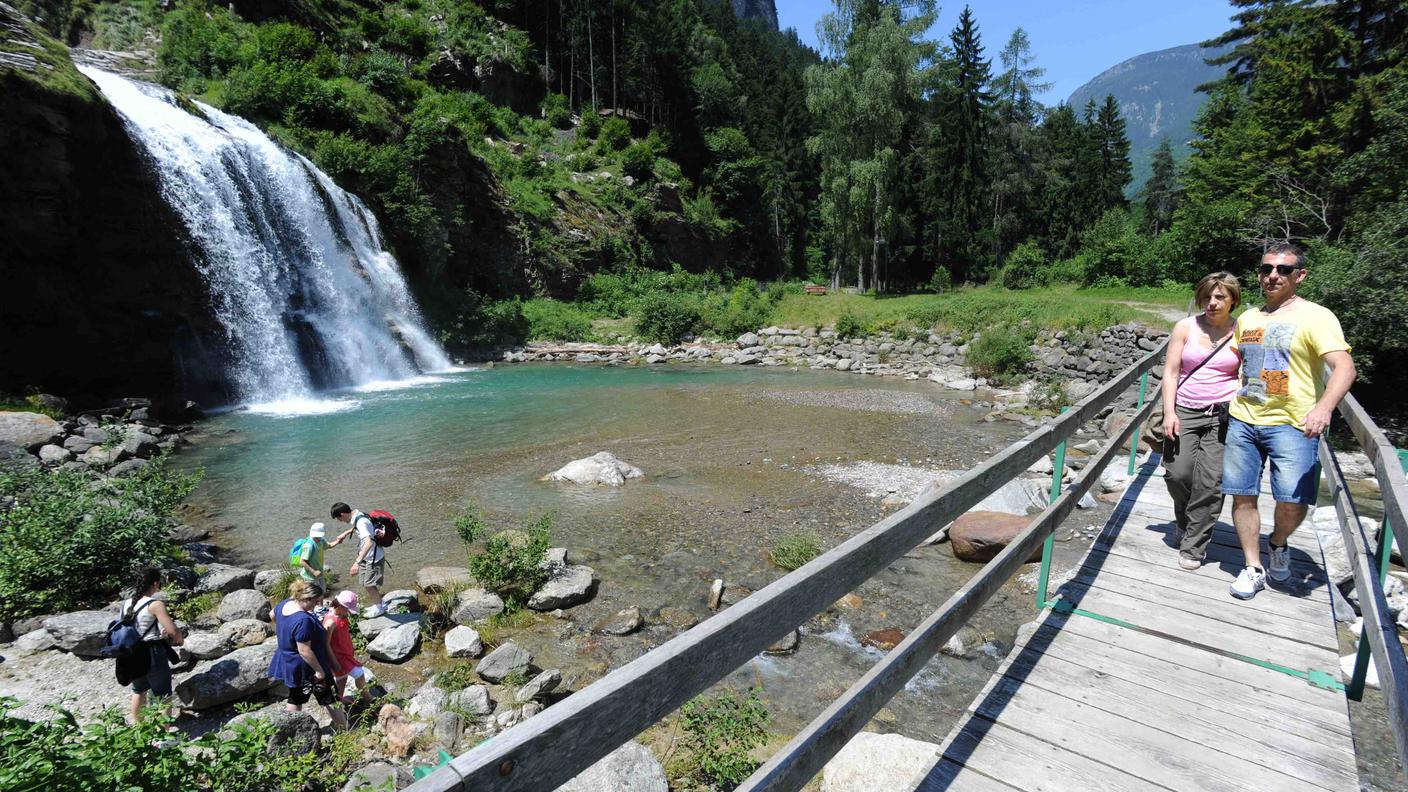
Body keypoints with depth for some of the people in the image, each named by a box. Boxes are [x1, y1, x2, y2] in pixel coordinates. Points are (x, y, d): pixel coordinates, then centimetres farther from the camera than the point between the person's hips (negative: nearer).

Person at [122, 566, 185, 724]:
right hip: (153, 654, -7)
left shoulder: (126, 603, 1)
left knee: (139, 691, 28)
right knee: (163, 696, 8)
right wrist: (180, 640, -3)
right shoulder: (155, 605, -19)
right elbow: (173, 630, -25)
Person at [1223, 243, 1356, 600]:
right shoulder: (1247, 319, 14)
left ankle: (1278, 544, 23)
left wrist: (1324, 406, -32)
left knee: (1293, 502, -9)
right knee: (1242, 496, 4)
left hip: (1292, 424, -5)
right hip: (1242, 420, 5)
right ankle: (1253, 568, 16)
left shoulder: (1315, 316, -4)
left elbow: (1344, 367, -15)